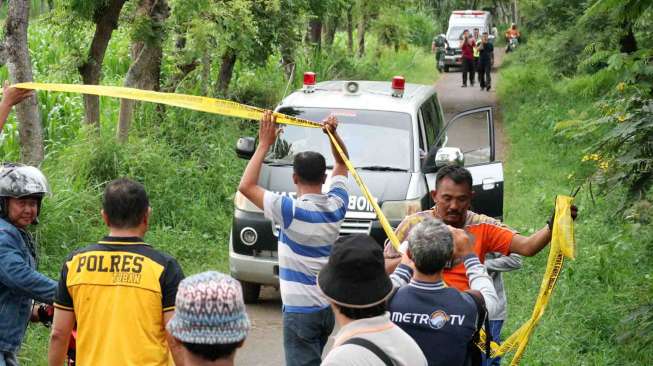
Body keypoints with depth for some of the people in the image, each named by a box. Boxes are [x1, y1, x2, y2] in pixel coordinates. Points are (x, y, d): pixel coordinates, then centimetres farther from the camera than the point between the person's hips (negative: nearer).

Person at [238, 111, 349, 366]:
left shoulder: (291, 210, -18)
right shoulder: (336, 206, 0)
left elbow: (246, 186, -13)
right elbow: (342, 164, 17)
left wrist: (264, 144, -9)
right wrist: (333, 134, 3)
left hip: (301, 309, -7)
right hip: (329, 306, 7)